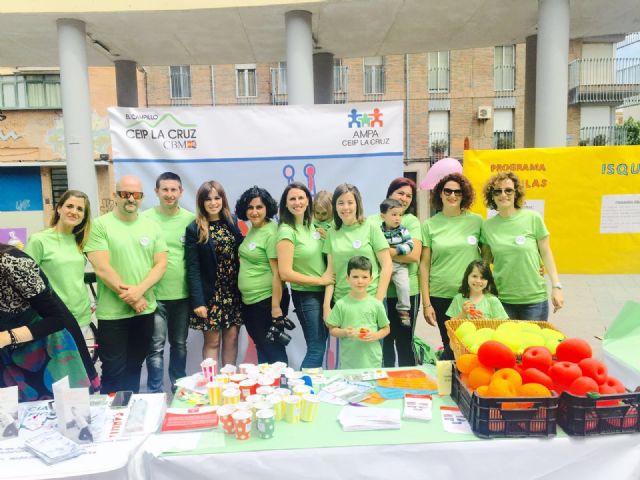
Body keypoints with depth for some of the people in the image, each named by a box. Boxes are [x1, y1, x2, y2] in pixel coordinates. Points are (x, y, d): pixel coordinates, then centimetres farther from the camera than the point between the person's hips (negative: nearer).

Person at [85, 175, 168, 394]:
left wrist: (139, 290, -14)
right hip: (112, 313, -4)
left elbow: (161, 264, 1)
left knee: (134, 367, 17)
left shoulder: (151, 226, 6)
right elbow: (102, 269, -13)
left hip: (145, 310, 4)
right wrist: (132, 299, -13)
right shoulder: (100, 225, -7)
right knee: (113, 372, 3)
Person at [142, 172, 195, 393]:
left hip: (182, 293, 3)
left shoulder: (191, 219, 0)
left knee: (179, 344, 16)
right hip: (154, 294, -2)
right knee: (156, 347, 1)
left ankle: (179, 388, 34)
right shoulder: (145, 218, -5)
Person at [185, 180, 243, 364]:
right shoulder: (194, 229, -4)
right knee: (212, 341, 4)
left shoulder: (232, 223, 7)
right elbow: (193, 268, -8)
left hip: (234, 292, 3)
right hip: (210, 294, -3)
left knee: (231, 339, 8)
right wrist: (198, 301, -14)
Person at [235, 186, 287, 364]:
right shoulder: (251, 230, 10)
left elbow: (277, 272, -19)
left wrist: (276, 306, -21)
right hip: (249, 301, 8)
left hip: (266, 300, -8)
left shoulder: (271, 233, -15)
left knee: (273, 350, 5)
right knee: (261, 349, 19)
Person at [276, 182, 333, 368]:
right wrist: (320, 280, -15)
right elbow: (286, 273, -20)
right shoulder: (287, 231, -15)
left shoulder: (311, 225, 6)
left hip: (323, 292, 7)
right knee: (317, 348, -3)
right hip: (305, 295, -7)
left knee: (321, 344, 14)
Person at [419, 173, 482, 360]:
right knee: (450, 344, 6)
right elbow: (424, 264, 0)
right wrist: (426, 303, -3)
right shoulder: (429, 225, 1)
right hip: (440, 295, -1)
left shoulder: (476, 221, 3)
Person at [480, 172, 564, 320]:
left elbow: (546, 254, 0)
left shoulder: (533, 218, -5)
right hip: (501, 299, 1)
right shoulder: (488, 226, 0)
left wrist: (556, 286, -2)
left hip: (534, 298, -1)